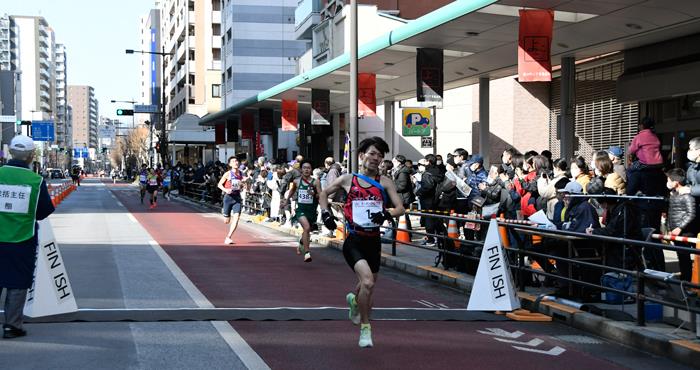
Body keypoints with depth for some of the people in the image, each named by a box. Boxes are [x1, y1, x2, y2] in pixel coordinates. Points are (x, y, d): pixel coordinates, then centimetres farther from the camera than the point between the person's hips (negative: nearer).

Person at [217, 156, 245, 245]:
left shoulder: (241, 174, 4)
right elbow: (219, 184, -2)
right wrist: (225, 190, -19)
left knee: (236, 218, -14)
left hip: (237, 197, 3)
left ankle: (228, 237, -6)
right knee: (227, 221, 6)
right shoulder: (228, 174, -7)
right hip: (229, 197, -3)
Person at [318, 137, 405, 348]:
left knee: (368, 285, 18)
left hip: (374, 241, 3)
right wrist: (325, 213, 3)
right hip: (354, 241, -3)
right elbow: (324, 193, 18)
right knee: (367, 282, -24)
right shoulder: (348, 180, 2)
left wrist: (386, 214, -21)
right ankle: (365, 328, -7)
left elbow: (400, 208, -2)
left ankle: (354, 300, 56)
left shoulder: (384, 182, 4)